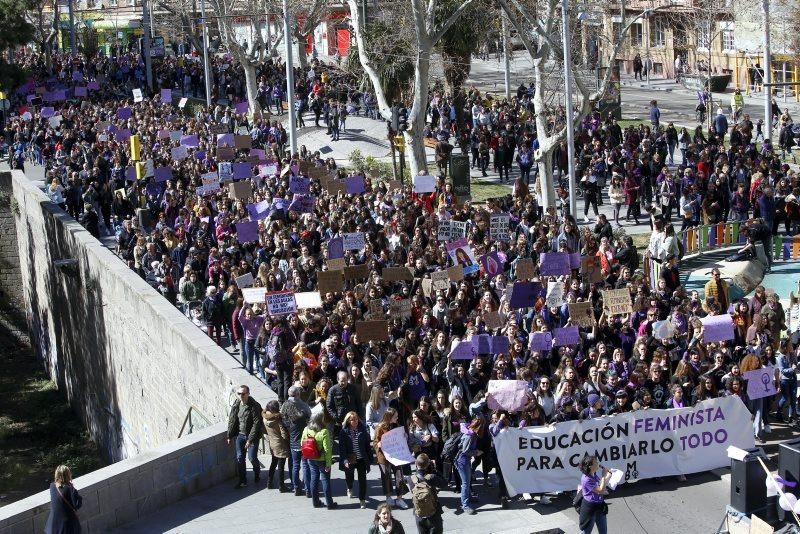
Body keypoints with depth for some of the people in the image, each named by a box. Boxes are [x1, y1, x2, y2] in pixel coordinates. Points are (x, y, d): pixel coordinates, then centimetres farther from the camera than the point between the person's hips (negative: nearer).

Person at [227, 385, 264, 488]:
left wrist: (250, 440, -20)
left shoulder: (254, 406, -18)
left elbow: (256, 424, -19)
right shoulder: (236, 405, 0)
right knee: (239, 458, 3)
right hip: (239, 435, 5)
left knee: (252, 458, -3)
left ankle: (257, 474, 28)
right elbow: (232, 420, 9)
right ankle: (243, 481, 14)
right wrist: (229, 436, 8)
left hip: (252, 436, -5)